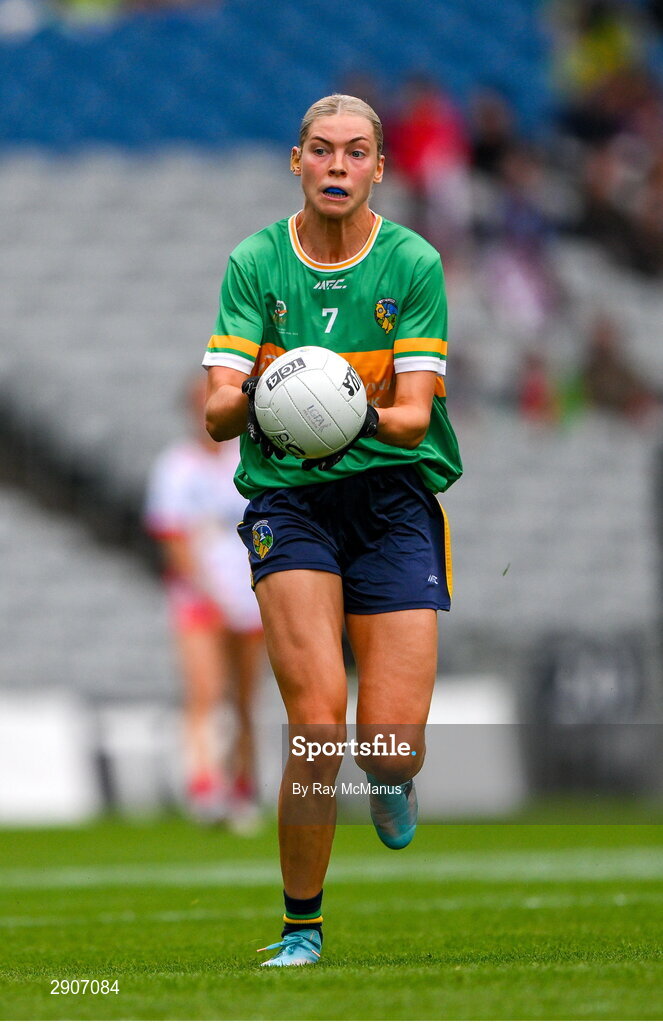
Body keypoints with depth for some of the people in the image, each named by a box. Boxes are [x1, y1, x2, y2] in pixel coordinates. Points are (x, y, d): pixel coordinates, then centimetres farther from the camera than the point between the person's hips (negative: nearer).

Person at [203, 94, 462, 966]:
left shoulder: (412, 264, -1)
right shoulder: (256, 263, 0)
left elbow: (416, 413, -7)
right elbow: (217, 413, -5)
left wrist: (368, 417, -29)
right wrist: (249, 400, -29)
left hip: (393, 494, 0)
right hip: (288, 498, 0)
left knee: (393, 751, -8)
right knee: (318, 729, -19)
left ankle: (387, 781, 33)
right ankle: (301, 928, -3)